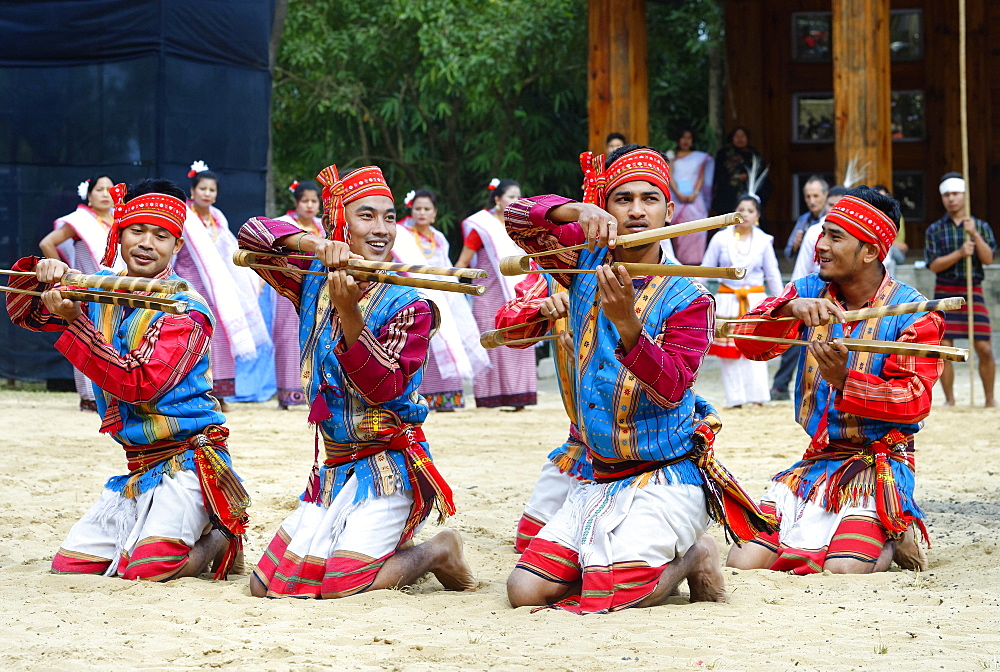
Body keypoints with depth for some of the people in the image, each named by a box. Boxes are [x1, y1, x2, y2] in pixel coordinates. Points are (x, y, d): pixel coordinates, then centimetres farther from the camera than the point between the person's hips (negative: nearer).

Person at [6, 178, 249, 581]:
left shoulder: (185, 311, -14)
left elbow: (137, 383, -24)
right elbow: (24, 314, 9)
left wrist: (74, 322, -28)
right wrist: (44, 276, -13)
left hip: (185, 461, -7)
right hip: (136, 468, 7)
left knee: (145, 569, -25)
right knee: (69, 566, 2)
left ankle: (219, 541, 5)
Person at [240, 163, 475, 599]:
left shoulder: (408, 306, -10)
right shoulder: (315, 283, 4)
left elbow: (385, 387, -21)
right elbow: (252, 235, -3)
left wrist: (349, 315, -33)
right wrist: (314, 244, -20)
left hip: (388, 464, -6)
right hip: (332, 467, 6)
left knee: (339, 587, -20)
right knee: (264, 587, 4)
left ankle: (438, 551, 8)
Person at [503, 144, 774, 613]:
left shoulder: (689, 300, -9)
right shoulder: (588, 262, 5)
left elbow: (671, 388, -22)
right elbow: (518, 219, -7)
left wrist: (627, 323, -38)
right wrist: (578, 212, -27)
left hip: (667, 478, -5)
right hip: (601, 481, 5)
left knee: (606, 597, -22)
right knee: (525, 590, -6)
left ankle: (691, 557, 7)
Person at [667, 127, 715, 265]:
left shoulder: (700, 157, 15)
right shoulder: (672, 156, 13)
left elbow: (701, 177, 8)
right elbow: (670, 176, 4)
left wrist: (695, 193, -8)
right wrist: (678, 193, -10)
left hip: (694, 198, 0)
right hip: (677, 198, 0)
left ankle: (694, 262, -13)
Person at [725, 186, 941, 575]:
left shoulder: (911, 313, -8)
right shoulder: (808, 292, 6)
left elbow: (916, 400, -16)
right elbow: (748, 343, -7)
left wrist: (846, 380, -29)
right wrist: (789, 309, -27)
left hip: (879, 464, -5)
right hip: (817, 461, 5)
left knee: (842, 572, -27)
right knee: (742, 562, -9)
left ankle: (891, 539, 7)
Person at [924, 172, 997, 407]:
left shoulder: (981, 226, 8)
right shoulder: (935, 230, 6)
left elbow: (988, 259, -4)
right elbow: (934, 265, -5)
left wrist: (974, 234, -17)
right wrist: (959, 253, -18)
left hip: (972, 291, 0)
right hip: (945, 292, 0)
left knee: (984, 348, -6)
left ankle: (990, 398, 6)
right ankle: (949, 399, 5)